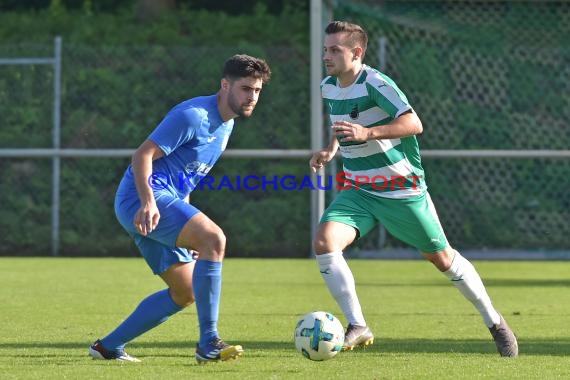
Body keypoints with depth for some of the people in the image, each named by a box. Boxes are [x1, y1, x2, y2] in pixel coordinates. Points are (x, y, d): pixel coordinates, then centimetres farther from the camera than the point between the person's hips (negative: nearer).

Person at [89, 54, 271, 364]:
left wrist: (183, 216, 23)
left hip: (168, 199, 11)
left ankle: (108, 347, 19)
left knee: (185, 293, 12)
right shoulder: (194, 116, -15)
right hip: (142, 199, -11)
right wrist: (148, 204, -33)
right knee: (214, 239, -28)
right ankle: (208, 344, -29)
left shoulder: (226, 123, 16)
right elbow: (142, 155, -20)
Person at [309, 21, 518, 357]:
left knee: (441, 257, 5)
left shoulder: (375, 84, -19)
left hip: (402, 189, -6)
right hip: (358, 191, 6)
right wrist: (331, 149, 9)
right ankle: (358, 327, -12)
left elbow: (414, 123, -28)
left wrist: (367, 133, -38)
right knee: (324, 241, -19)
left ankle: (494, 321, 26)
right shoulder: (328, 87, 4)